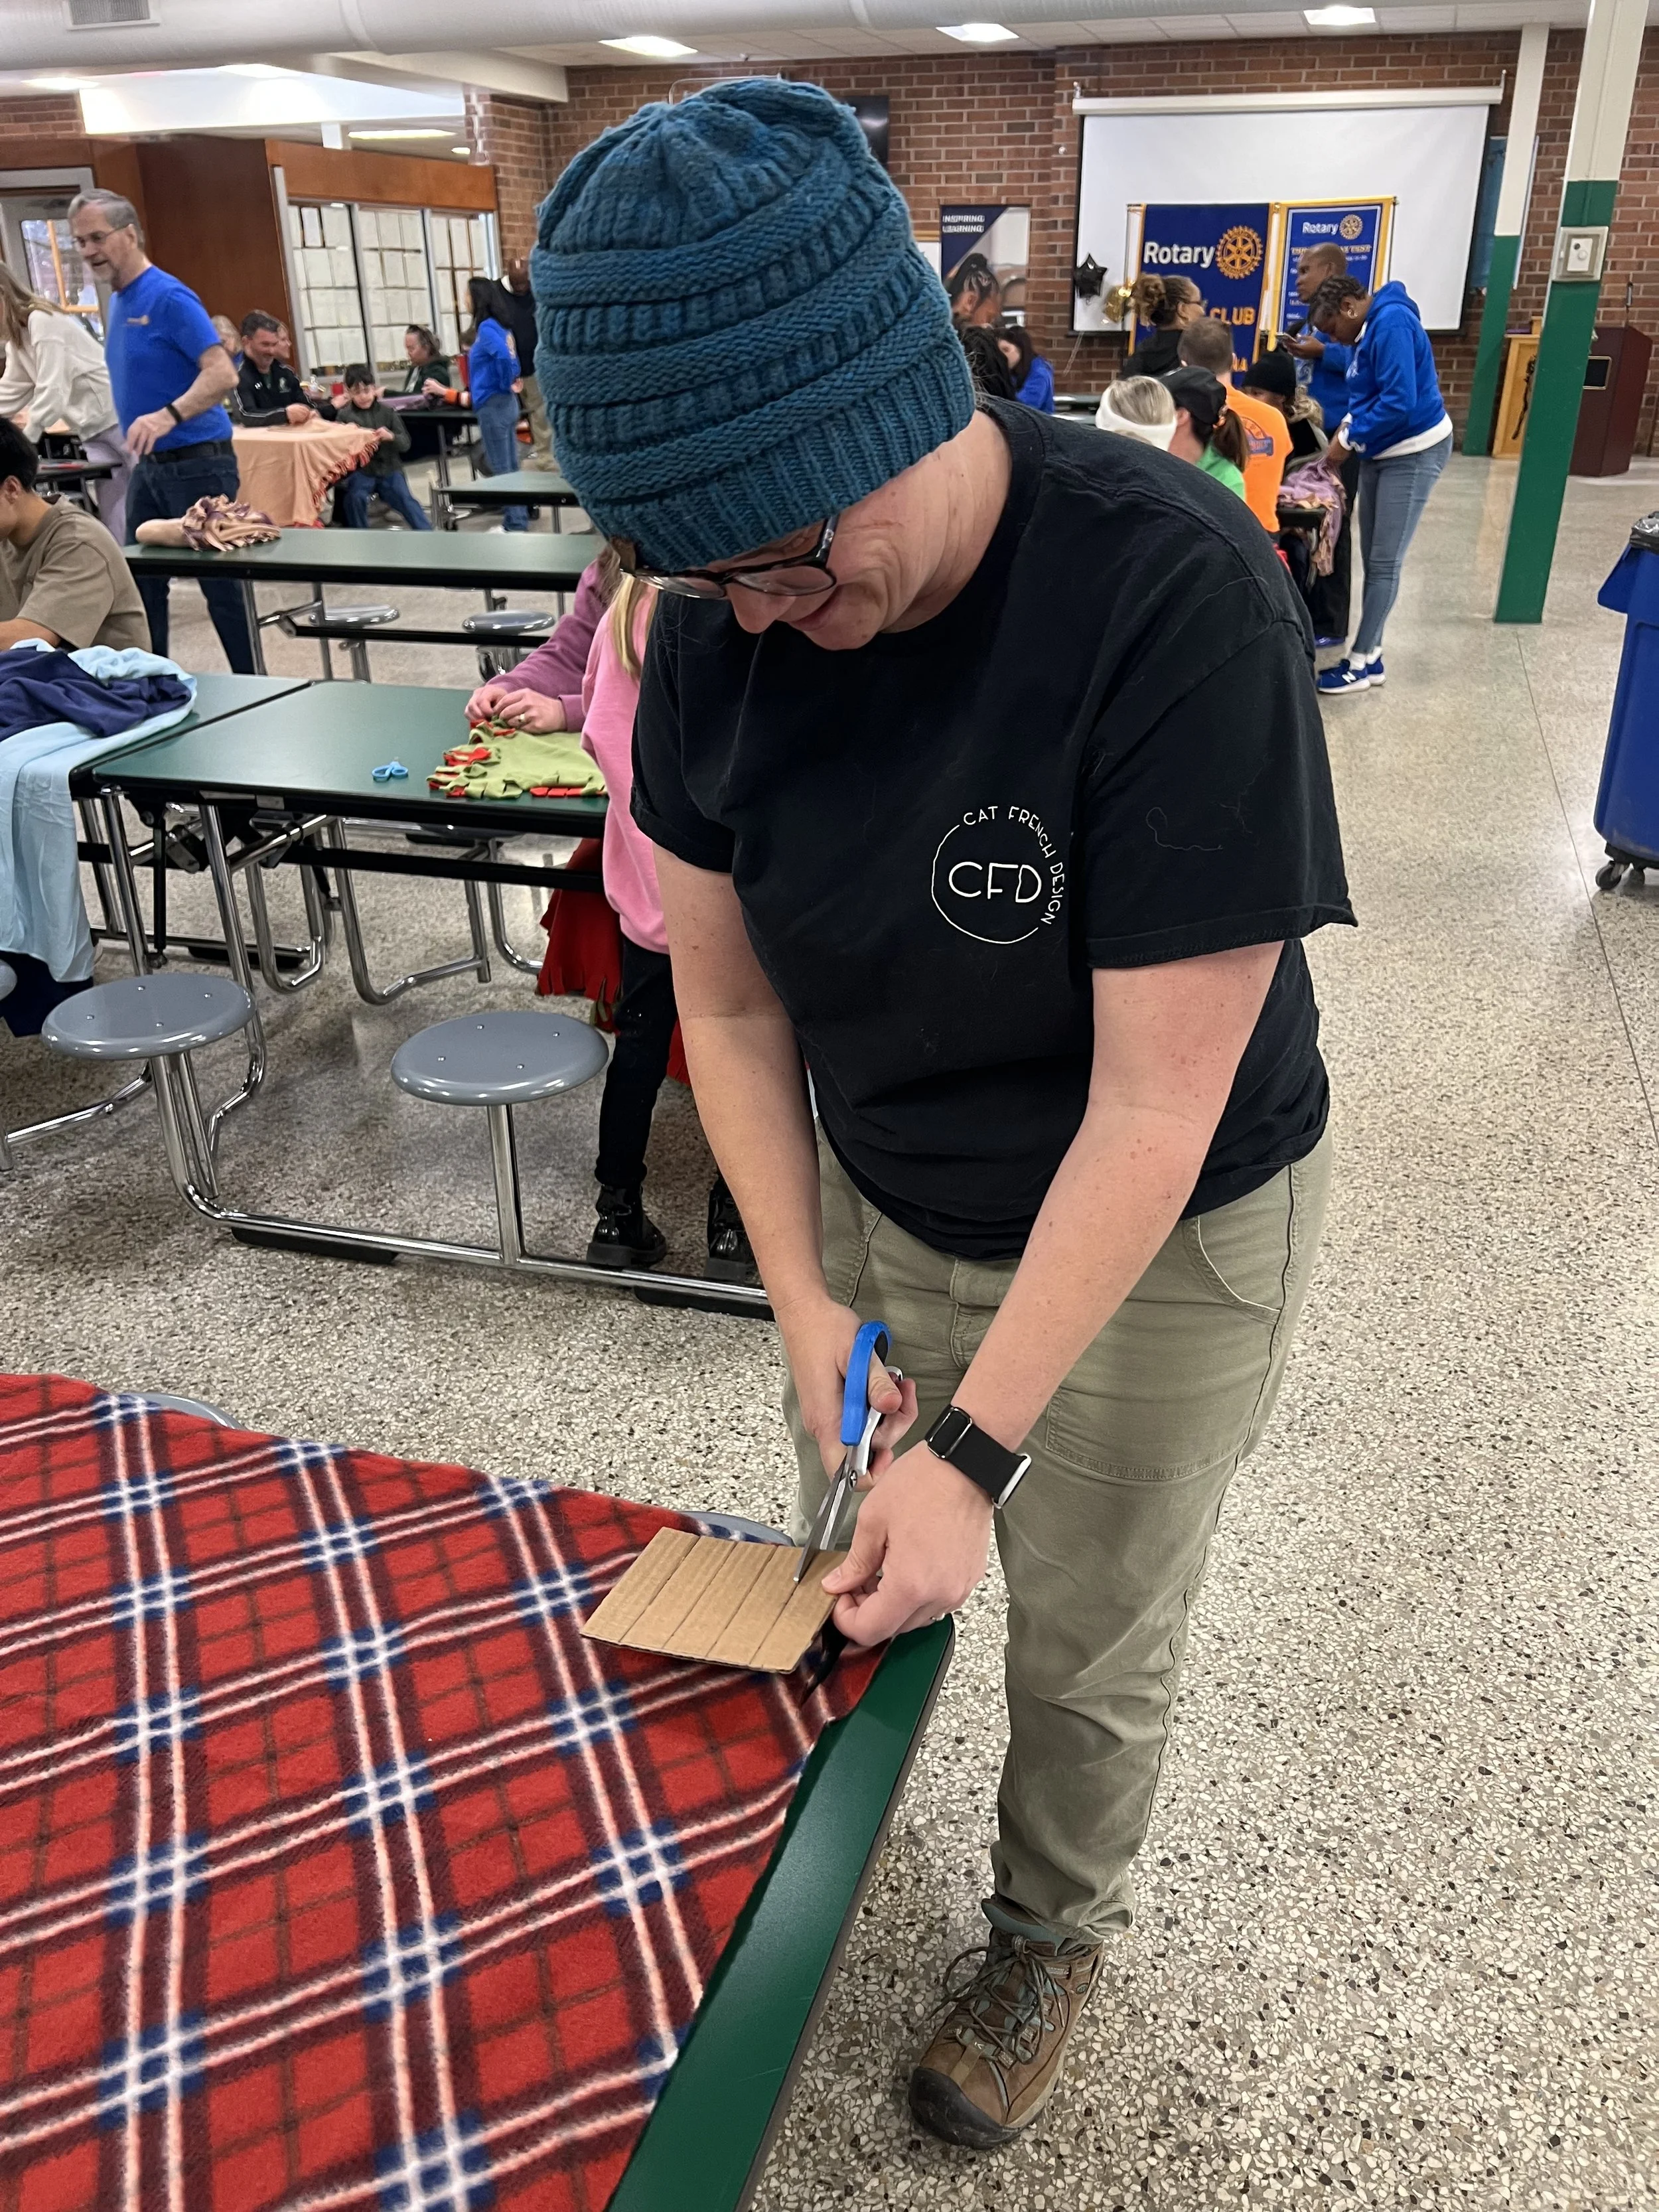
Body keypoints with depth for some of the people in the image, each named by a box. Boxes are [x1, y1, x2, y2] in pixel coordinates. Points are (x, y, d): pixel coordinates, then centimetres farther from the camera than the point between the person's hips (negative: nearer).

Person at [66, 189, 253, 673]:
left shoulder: (168, 297, -14)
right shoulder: (117, 303, 12)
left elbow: (222, 374, -25)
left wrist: (168, 416, -37)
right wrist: (140, 429, 19)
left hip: (197, 463, -9)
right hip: (149, 465, 9)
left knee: (220, 582, -3)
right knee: (141, 583, 10)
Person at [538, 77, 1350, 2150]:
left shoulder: (1171, 595, -30)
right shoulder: (718, 616, -14)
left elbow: (1157, 1099, -28)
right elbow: (727, 1001, -4)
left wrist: (975, 1448, -25)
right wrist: (807, 1304, -10)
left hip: (1162, 1240, -3)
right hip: (878, 1201, 4)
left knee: (1086, 1652, 17)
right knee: (850, 1585, 21)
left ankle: (1051, 1933, 49)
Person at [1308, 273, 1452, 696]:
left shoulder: (1391, 324, -20)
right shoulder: (1371, 328, 10)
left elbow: (1400, 401, -26)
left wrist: (1349, 439, -17)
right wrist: (1348, 425, -1)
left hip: (1412, 453, -10)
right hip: (1381, 452, 10)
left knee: (1385, 563, -5)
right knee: (1373, 559, 10)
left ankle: (1360, 665, 0)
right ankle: (1371, 658, 17)